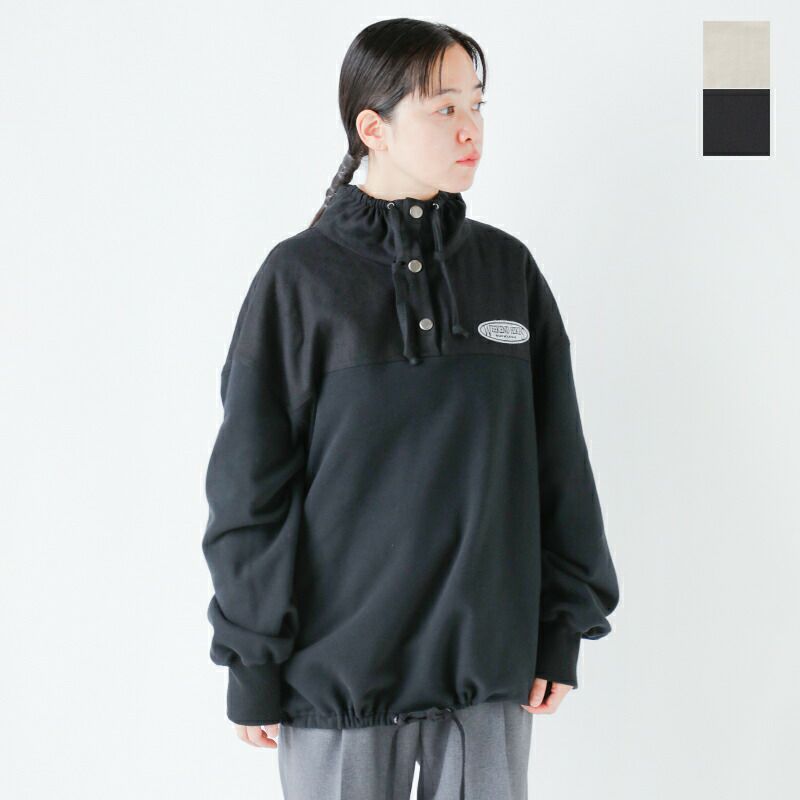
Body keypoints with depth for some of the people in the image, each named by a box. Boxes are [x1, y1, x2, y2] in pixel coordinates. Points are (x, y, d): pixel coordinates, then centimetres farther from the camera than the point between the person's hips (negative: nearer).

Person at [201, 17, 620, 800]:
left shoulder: (508, 268, 4)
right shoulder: (300, 278, -5)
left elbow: (558, 462, 8)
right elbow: (249, 485, -3)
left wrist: (564, 626, 6)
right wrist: (253, 661, -4)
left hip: (492, 663, 3)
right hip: (337, 671, -2)